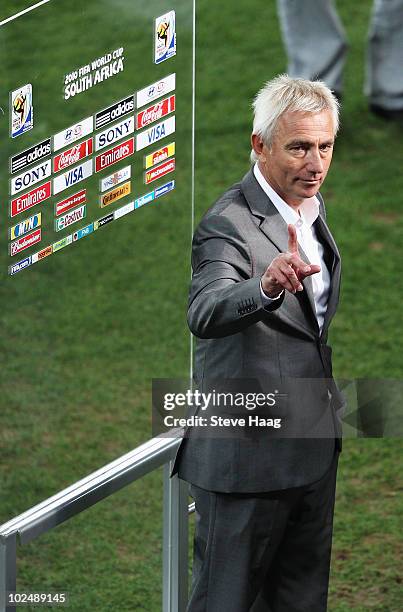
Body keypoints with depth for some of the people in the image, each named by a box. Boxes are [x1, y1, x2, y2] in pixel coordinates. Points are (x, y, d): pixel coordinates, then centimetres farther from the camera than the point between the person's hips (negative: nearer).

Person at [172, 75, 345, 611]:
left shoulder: (313, 206, 7)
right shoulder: (228, 225, -21)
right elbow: (205, 315, -41)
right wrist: (268, 287, -59)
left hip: (313, 447, 8)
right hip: (247, 454, -8)